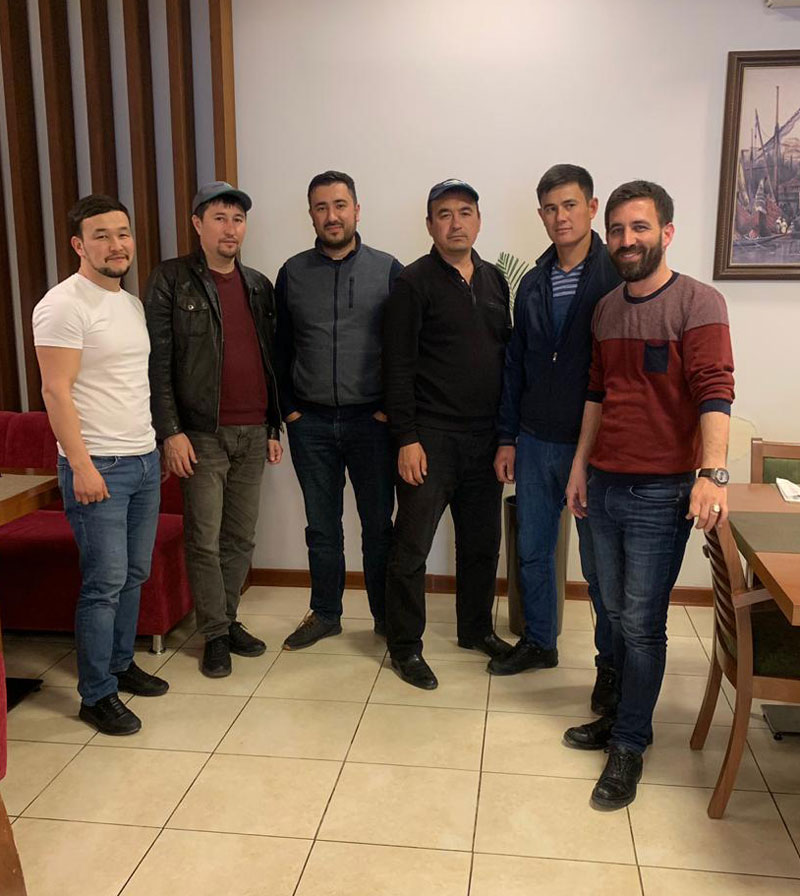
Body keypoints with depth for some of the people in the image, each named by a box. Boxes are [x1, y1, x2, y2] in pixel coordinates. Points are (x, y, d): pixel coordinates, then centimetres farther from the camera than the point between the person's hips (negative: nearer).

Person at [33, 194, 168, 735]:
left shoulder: (133, 304, 14)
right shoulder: (64, 304, -11)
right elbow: (56, 391, -16)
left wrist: (160, 444, 16)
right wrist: (81, 465, -19)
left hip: (144, 460, 8)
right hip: (98, 467, -8)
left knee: (135, 574, 15)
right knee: (105, 582, -3)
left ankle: (120, 665, 31)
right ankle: (97, 695, 10)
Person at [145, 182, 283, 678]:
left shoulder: (259, 285, 12)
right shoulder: (172, 279, -3)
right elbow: (158, 362, -7)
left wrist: (275, 427, 12)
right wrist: (171, 431, -13)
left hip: (253, 433, 5)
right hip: (203, 433, -4)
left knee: (241, 538, 11)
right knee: (205, 539, 2)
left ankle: (229, 619, 26)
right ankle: (215, 635, 15)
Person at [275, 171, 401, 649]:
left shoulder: (387, 269, 0)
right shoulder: (293, 272, 6)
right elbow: (281, 347, 9)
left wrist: (391, 408, -5)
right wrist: (289, 409, 2)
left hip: (371, 421, -2)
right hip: (311, 423, 2)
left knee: (378, 524, 8)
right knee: (322, 526, 12)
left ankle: (386, 615, 24)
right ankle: (325, 614, 27)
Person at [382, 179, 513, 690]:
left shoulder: (495, 281, 11)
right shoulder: (415, 283, -6)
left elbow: (506, 354, 16)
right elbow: (398, 366, -10)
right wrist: (406, 438, -15)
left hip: (485, 437, 6)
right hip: (431, 437, -6)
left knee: (482, 541, 15)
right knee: (412, 547, -1)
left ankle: (477, 629, 34)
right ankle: (405, 646, 15)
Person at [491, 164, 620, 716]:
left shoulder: (617, 279, -8)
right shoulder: (533, 284, 9)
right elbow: (516, 365, 12)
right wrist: (507, 438, 10)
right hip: (536, 442, 5)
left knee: (599, 562, 6)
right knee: (533, 551, 15)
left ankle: (612, 664, 24)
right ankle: (539, 641, 35)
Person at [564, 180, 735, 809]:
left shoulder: (698, 303, -9)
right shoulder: (607, 309, 11)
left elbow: (715, 391, -19)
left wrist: (713, 473, -31)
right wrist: (581, 466, 17)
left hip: (660, 492, -6)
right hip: (604, 485, 6)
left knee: (642, 623, 0)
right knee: (618, 612, 15)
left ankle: (629, 745, 14)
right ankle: (627, 716, 30)